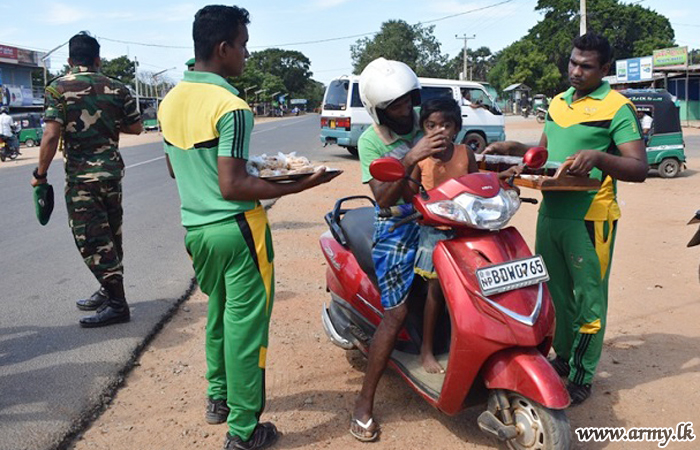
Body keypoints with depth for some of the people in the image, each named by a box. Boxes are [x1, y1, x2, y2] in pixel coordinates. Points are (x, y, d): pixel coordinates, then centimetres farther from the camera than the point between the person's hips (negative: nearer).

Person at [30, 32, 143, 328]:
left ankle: (117, 304, 1)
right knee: (110, 236, 16)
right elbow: (136, 127, 9)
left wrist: (40, 173, -6)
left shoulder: (58, 88, -8)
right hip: (112, 170, 5)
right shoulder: (116, 88, 4)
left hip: (81, 175, -5)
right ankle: (109, 292, 29)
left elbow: (51, 135, -16)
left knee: (91, 239, -1)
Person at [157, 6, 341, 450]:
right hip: (236, 229, -8)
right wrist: (298, 185, -18)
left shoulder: (171, 100, 6)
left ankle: (218, 397, 39)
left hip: (195, 228, 8)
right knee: (245, 325, 3)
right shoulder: (231, 107, -18)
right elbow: (232, 187, -22)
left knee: (219, 312, 24)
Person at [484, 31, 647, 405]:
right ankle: (563, 356, 35)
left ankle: (581, 376, 15)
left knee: (588, 298, 2)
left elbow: (639, 168, -15)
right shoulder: (558, 103, 14)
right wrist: (511, 149, 7)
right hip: (551, 212, 7)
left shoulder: (617, 108, -7)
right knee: (556, 291, 17)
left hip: (590, 217, -7)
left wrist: (599, 156, -32)